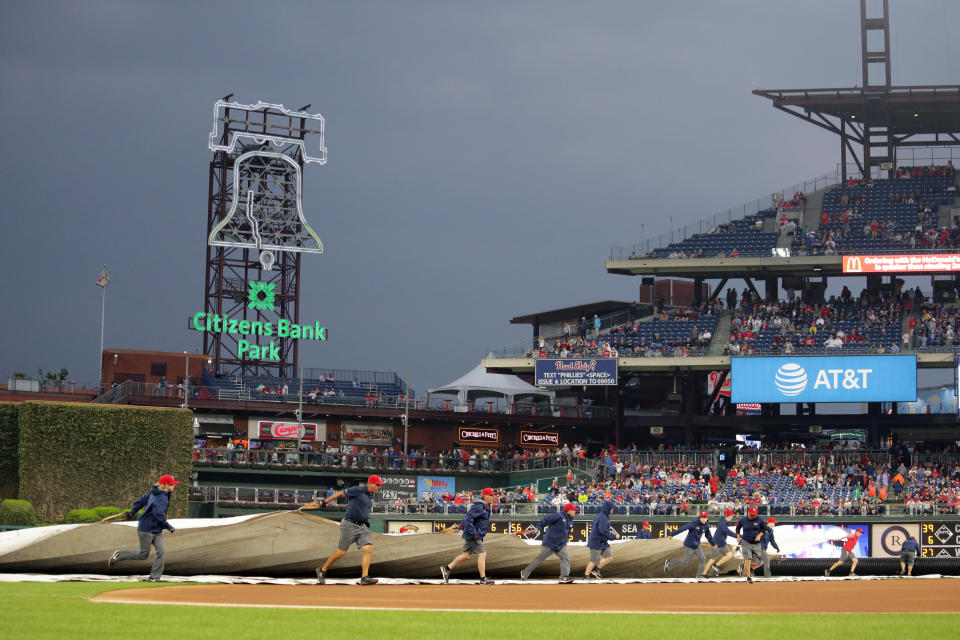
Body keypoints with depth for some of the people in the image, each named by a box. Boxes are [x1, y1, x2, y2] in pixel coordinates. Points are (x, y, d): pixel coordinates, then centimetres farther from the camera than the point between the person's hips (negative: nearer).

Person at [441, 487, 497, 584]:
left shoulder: (486, 507, 14)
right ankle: (483, 579, -2)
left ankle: (447, 568, 22)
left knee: (467, 554, 15)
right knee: (482, 554, -7)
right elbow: (468, 518, -25)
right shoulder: (479, 506, -18)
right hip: (473, 536, -10)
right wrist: (473, 533, -29)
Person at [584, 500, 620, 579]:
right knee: (594, 560, 1)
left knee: (610, 557, 9)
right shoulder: (602, 518, -22)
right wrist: (614, 536, -15)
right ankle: (586, 576, 15)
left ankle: (596, 570, 19)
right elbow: (604, 532, -28)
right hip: (596, 543, -10)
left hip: (603, 543, 10)